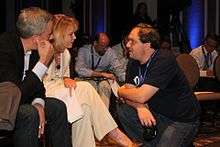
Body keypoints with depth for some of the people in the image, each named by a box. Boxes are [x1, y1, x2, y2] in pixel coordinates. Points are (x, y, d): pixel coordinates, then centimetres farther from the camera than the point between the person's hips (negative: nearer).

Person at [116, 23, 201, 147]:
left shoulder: (164, 60, -24)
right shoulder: (134, 62, 2)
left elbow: (141, 96, -27)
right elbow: (130, 94, -1)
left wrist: (120, 91, -9)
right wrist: (140, 107, -23)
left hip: (181, 120, -7)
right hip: (157, 113, 7)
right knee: (122, 109, -6)